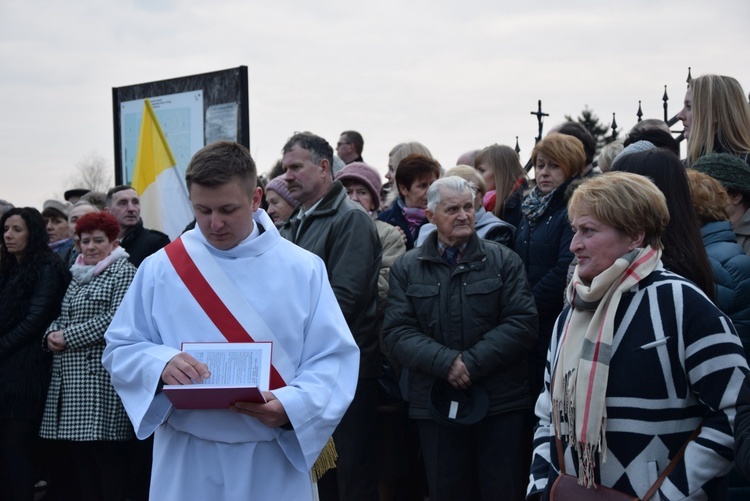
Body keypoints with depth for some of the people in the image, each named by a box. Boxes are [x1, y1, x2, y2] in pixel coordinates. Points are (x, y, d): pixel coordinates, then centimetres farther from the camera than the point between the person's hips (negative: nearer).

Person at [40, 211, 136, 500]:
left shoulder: (123, 273, -4)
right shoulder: (77, 276, 20)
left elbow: (115, 319, -14)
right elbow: (63, 316, 23)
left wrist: (68, 337, -12)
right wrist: (52, 333, 0)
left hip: (100, 376, -8)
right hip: (70, 378, 8)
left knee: (104, 452, -8)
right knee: (74, 450, 8)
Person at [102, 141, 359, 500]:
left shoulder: (303, 270, -1)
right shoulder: (161, 268, 1)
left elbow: (333, 359, -4)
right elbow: (119, 349, 3)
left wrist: (291, 406, -21)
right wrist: (162, 364, -18)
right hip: (187, 460, 1)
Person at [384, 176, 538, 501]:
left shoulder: (504, 260, 3)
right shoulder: (406, 267, 6)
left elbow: (522, 323, -6)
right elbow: (398, 332, -3)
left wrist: (472, 362, -16)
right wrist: (446, 363, -18)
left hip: (501, 402, -1)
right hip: (436, 404, 1)